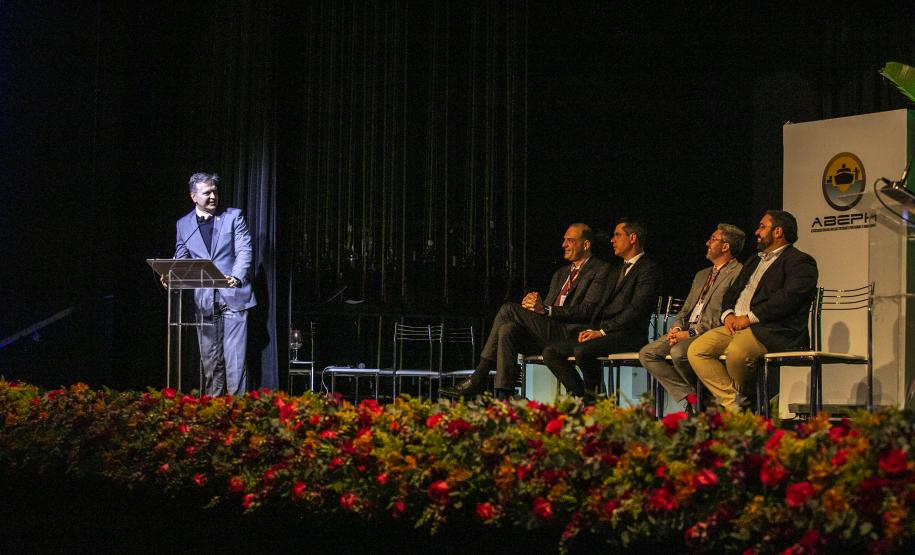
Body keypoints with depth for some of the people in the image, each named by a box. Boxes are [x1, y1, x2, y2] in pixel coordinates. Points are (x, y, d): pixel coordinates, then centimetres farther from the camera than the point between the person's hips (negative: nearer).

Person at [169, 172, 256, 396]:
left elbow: (244, 251, -5)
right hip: (204, 301, 3)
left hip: (233, 296, -3)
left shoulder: (233, 217, 4)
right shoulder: (183, 225, 12)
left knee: (234, 359, -7)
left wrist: (237, 277, -22)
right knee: (209, 361, 6)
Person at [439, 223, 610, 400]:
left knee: (509, 309, -19)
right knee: (507, 329, -23)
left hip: (570, 336, -7)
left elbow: (586, 311, -10)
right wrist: (534, 304, -1)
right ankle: (503, 396, -30)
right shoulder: (560, 273, 30)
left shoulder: (600, 270, 3)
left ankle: (477, 380, -18)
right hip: (546, 335, 7)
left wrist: (546, 310, -18)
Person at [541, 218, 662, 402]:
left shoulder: (649, 269, -4)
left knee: (582, 351, -35)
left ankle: (594, 399, -15)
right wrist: (591, 329, 2)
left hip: (627, 334, -9)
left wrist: (602, 331, -17)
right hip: (601, 331, 9)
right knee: (551, 352, -5)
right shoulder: (621, 269, 26)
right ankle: (580, 397, -5)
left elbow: (636, 310, -15)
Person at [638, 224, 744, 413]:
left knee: (678, 353, -35)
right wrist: (676, 328, 1)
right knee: (647, 354, -10)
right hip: (687, 331, 9)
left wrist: (691, 333, -17)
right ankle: (689, 398, -12)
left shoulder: (738, 273, -4)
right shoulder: (702, 275, 26)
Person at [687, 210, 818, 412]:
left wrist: (750, 317, -17)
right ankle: (732, 402, -16)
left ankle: (741, 397, -7)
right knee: (695, 351, -14)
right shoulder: (753, 261, 29)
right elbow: (732, 292, 26)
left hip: (773, 331, -8)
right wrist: (728, 314, 2)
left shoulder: (800, 262, 0)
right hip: (736, 325, 8)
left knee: (737, 352, -37)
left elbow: (789, 297, -15)